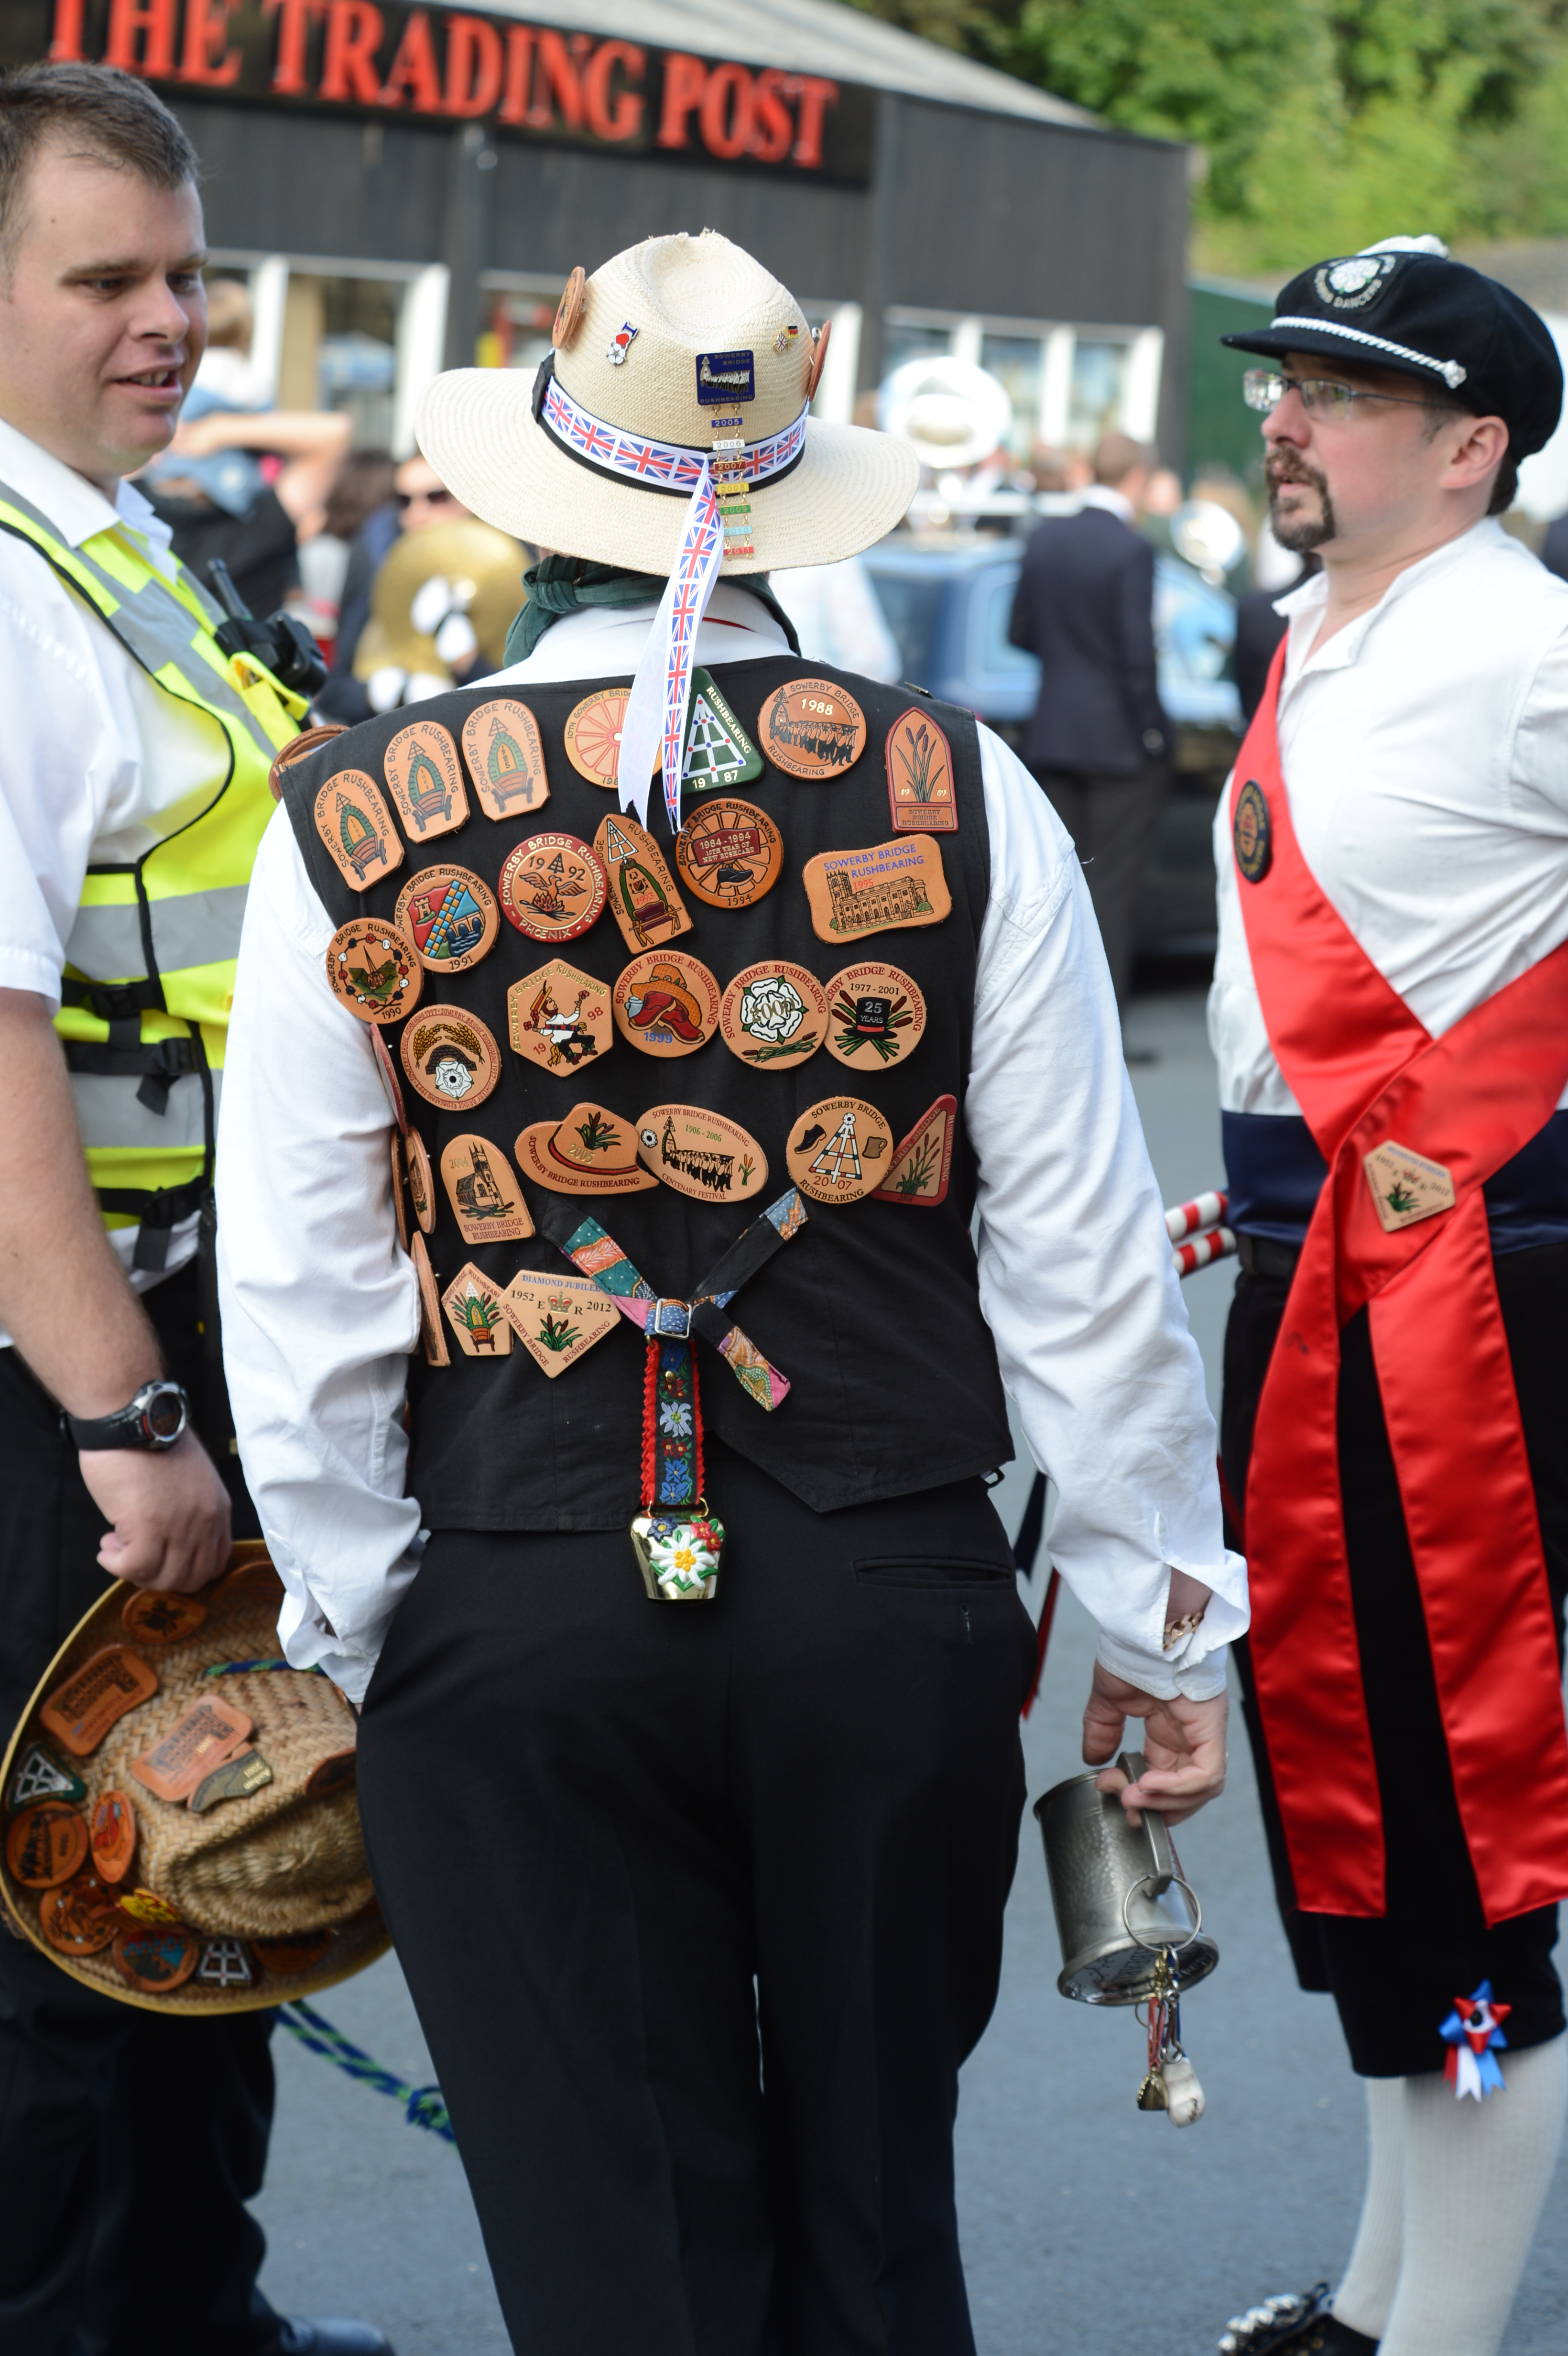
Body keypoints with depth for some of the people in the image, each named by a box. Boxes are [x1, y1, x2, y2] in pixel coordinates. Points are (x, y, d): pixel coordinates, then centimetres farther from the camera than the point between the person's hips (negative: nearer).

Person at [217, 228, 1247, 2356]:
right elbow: (1086, 1259, -1)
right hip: (893, 1601, 1)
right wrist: (1161, 1619, 9)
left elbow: (302, 1302, 0)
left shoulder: (352, 825, -4)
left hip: (515, 1623, -1)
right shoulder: (958, 792, -4)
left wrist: (351, 1627, 11)